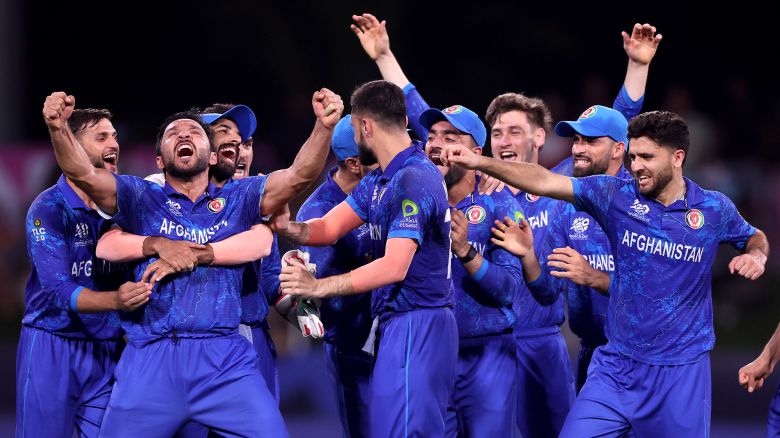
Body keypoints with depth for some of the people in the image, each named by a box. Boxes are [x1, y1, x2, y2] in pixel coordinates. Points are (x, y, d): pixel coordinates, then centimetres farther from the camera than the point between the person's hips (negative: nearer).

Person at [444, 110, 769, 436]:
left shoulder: (714, 209, -1)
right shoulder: (617, 196, -2)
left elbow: (755, 238, 17)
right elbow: (545, 181, -9)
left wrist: (756, 255, -6)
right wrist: (481, 163, -18)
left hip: (681, 371, -1)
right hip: (617, 364, 1)